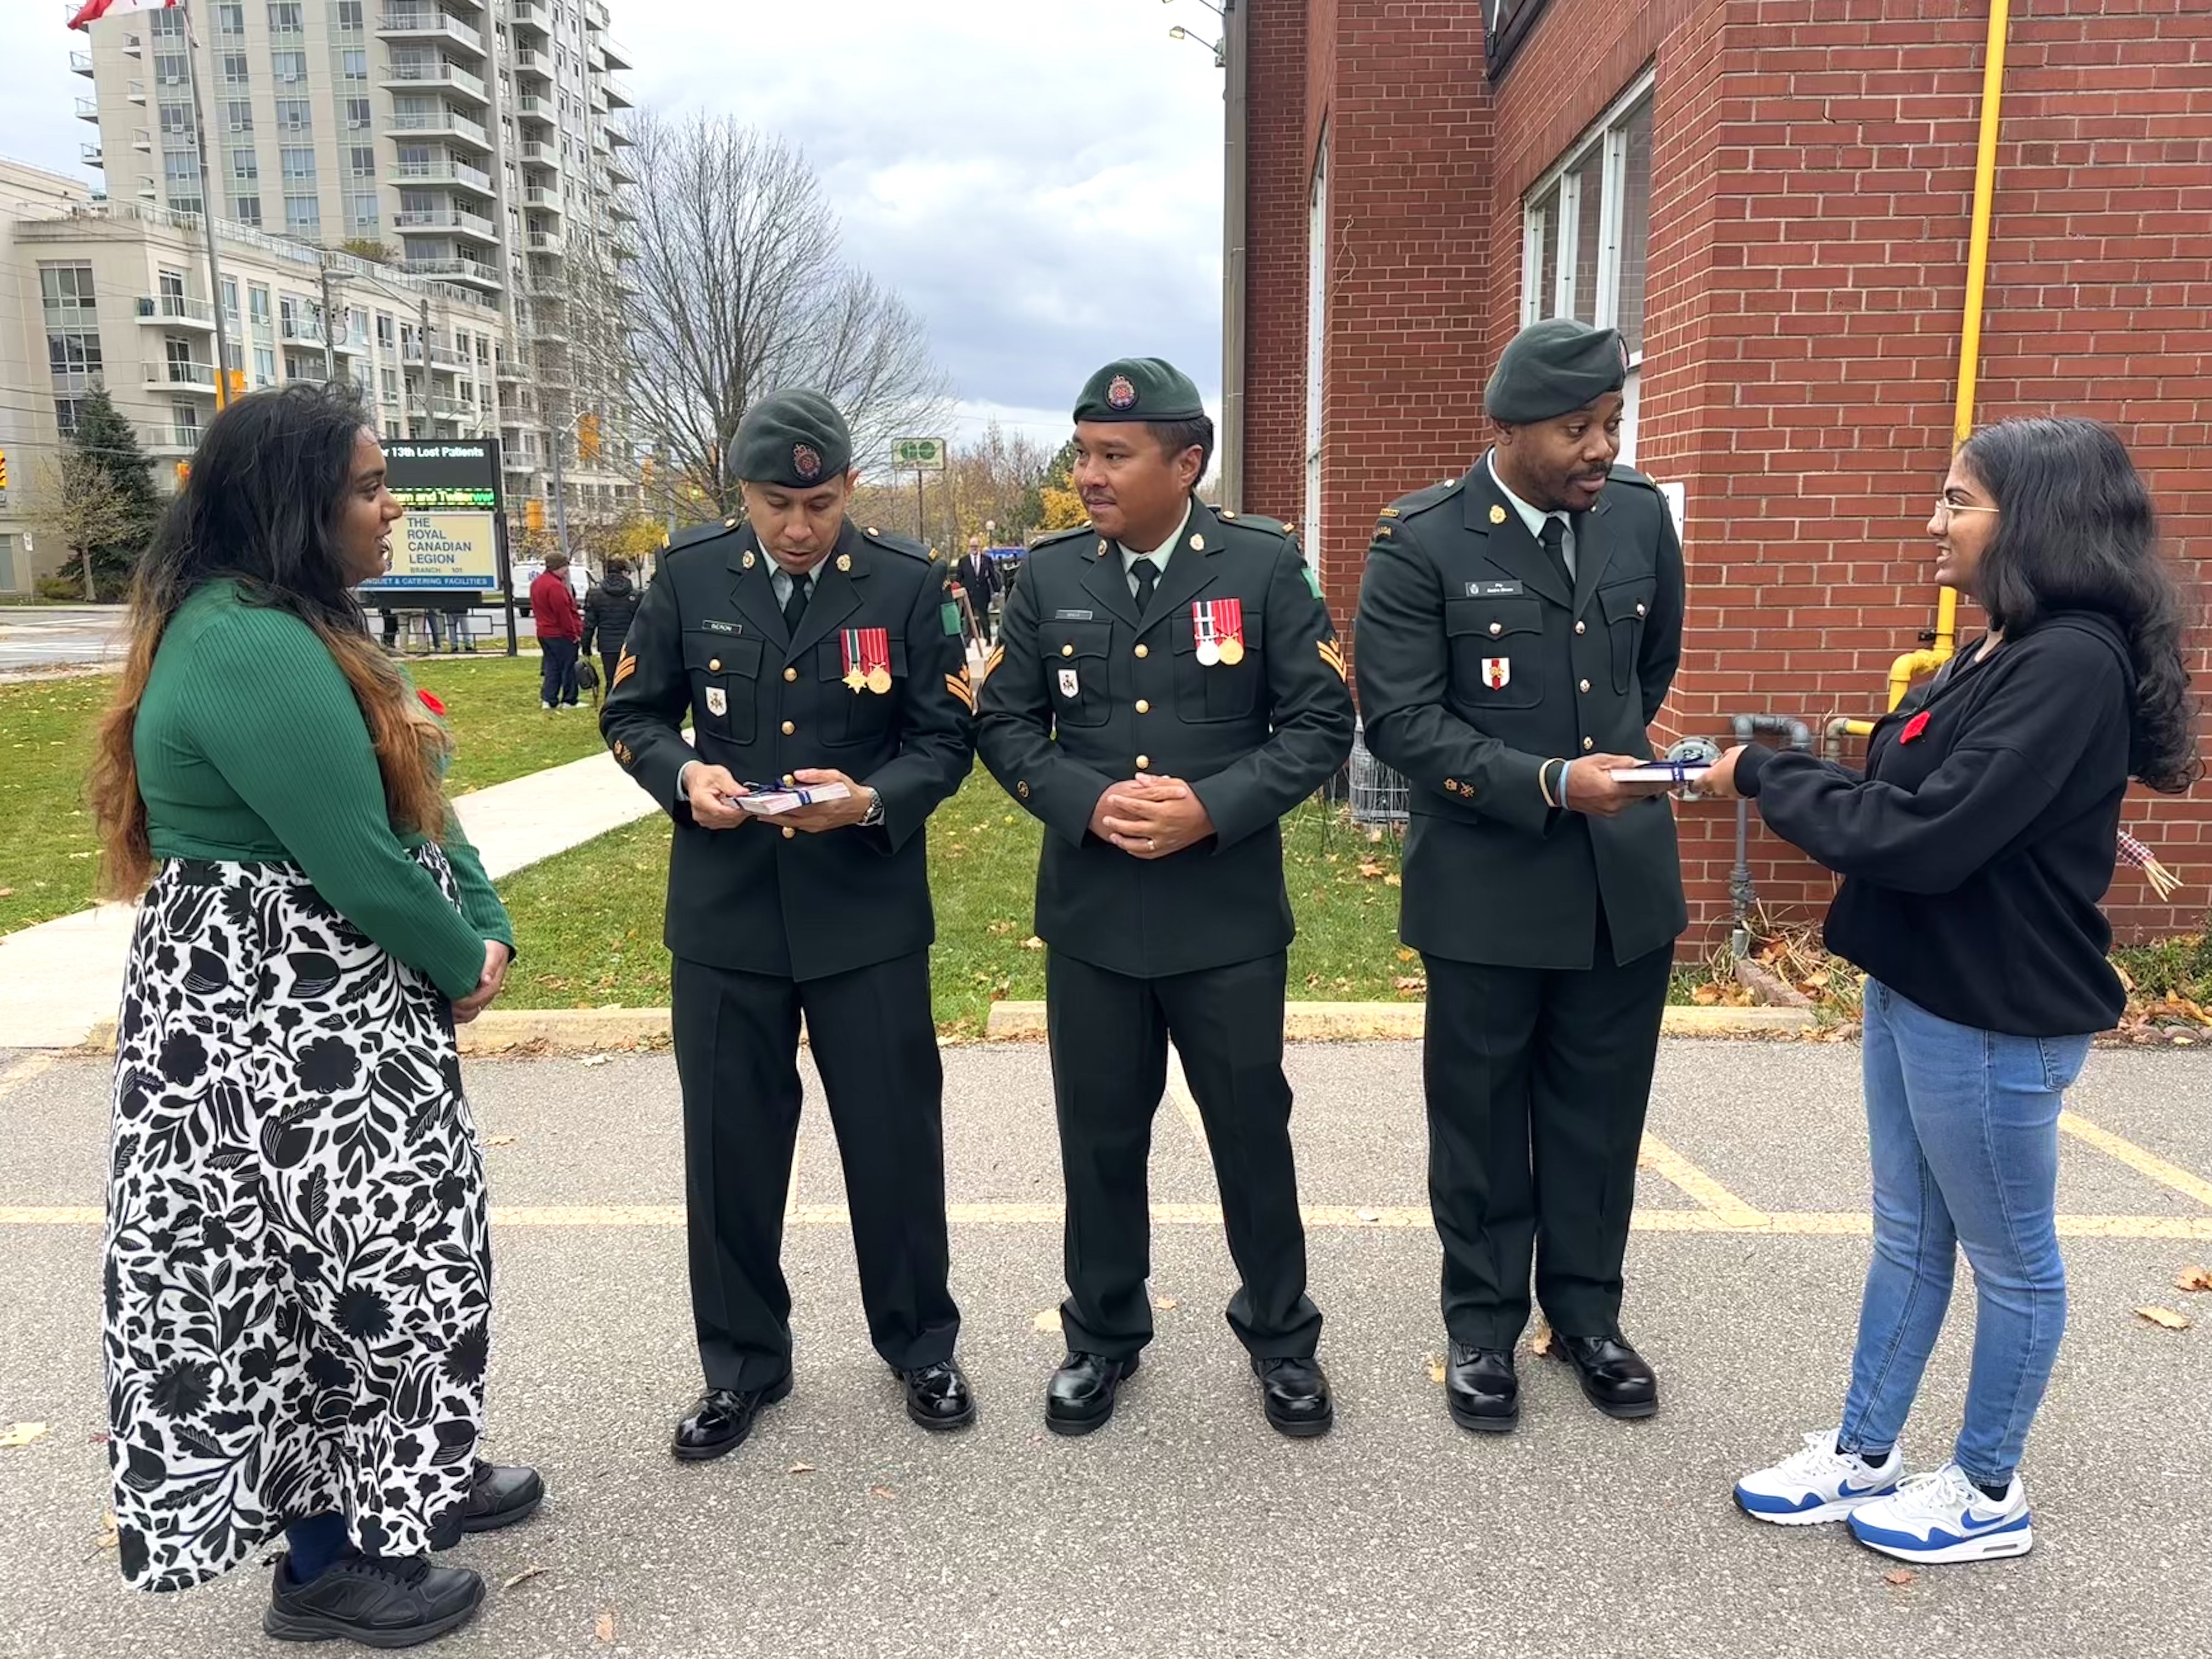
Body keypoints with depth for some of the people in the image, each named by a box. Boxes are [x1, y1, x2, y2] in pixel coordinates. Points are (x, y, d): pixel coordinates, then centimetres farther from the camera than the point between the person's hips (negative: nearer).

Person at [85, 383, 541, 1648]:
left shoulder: (302, 625, 11)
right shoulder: (252, 648, -23)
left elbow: (415, 799, 11)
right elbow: (357, 859, -25)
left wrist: (487, 929, -2)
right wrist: (461, 965, -8)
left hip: (335, 1004, 10)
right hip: (278, 1022, -10)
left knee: (386, 1251, 20)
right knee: (332, 1264, 3)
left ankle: (403, 1478, 39)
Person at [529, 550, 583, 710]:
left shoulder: (537, 584, 13)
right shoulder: (555, 586, -19)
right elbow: (564, 613, -20)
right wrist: (574, 634, -13)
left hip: (544, 632, 9)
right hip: (561, 634, -9)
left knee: (551, 667, 12)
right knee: (569, 667, 0)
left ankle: (548, 699, 7)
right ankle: (569, 701, 4)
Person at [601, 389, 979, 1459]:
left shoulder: (905, 583, -4)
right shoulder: (690, 576, 0)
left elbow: (946, 738, -2)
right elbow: (631, 714, 7)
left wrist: (873, 799, -21)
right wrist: (683, 775, -14)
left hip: (867, 910, -1)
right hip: (725, 911, 2)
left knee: (895, 1138, 9)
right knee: (730, 1147, 11)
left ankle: (919, 1344, 32)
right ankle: (742, 1363, 32)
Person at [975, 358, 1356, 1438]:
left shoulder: (1265, 567, -4)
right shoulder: (1050, 575, 3)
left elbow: (1321, 723, -4)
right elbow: (1004, 722, 4)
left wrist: (1215, 807, -18)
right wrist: (1087, 804, -13)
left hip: (1229, 912, -2)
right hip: (1091, 912, 2)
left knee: (1252, 1129, 11)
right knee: (1099, 1135, 13)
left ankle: (1280, 1334, 33)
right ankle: (1104, 1334, 34)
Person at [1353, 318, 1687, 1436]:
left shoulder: (1640, 515, 2)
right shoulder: (1421, 543, -12)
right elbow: (1400, 722, -16)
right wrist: (1546, 782, -24)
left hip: (1625, 873, 4)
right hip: (1486, 883, -4)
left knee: (1601, 1115, 15)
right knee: (1482, 1120, 12)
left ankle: (1586, 1313, 35)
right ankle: (1483, 1327, 31)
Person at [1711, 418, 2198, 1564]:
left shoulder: (2073, 664, -22)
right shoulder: (1998, 653, 9)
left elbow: (1929, 835, -26)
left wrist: (1765, 778, -17)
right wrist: (1784, 770, -2)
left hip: (1997, 1015, -9)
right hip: (1916, 988, 9)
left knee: (2008, 1256, 10)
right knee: (1907, 1237, 18)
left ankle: (1989, 1493, 29)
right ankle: (1863, 1456, 33)